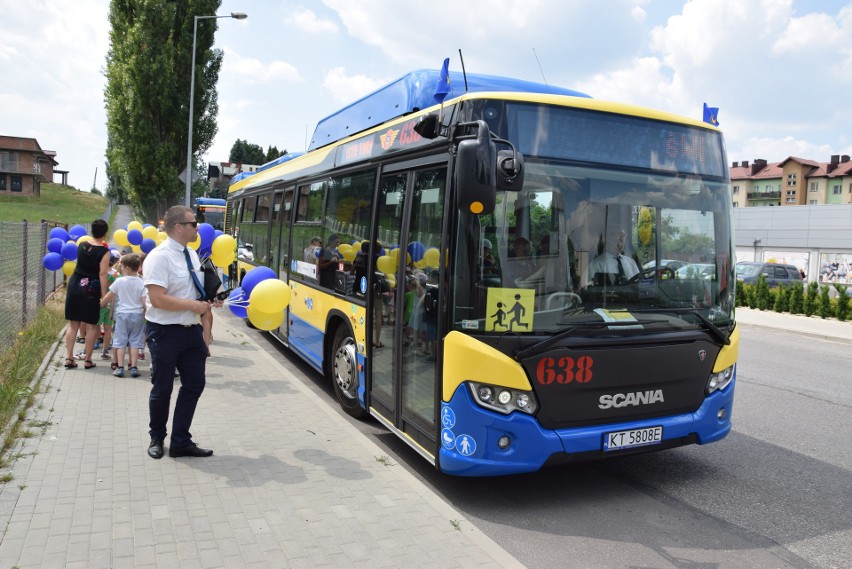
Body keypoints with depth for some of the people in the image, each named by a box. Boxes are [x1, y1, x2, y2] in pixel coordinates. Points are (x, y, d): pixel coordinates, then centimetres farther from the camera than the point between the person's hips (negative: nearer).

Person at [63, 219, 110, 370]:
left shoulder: (82, 245, 5)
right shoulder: (104, 252, -10)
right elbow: (102, 274, -16)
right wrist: (104, 294, -15)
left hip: (75, 285, 5)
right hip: (91, 289, -5)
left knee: (73, 323, 9)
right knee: (91, 325, 4)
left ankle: (69, 358, 9)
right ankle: (88, 360, 8)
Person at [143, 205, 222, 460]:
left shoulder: (192, 254, 8)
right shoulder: (159, 257, -18)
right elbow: (158, 299, -25)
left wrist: (209, 299, 3)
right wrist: (193, 305, -20)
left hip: (191, 331, 7)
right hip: (165, 332, -7)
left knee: (194, 385, 8)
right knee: (162, 389, 10)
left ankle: (181, 441, 20)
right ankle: (157, 438, 32)